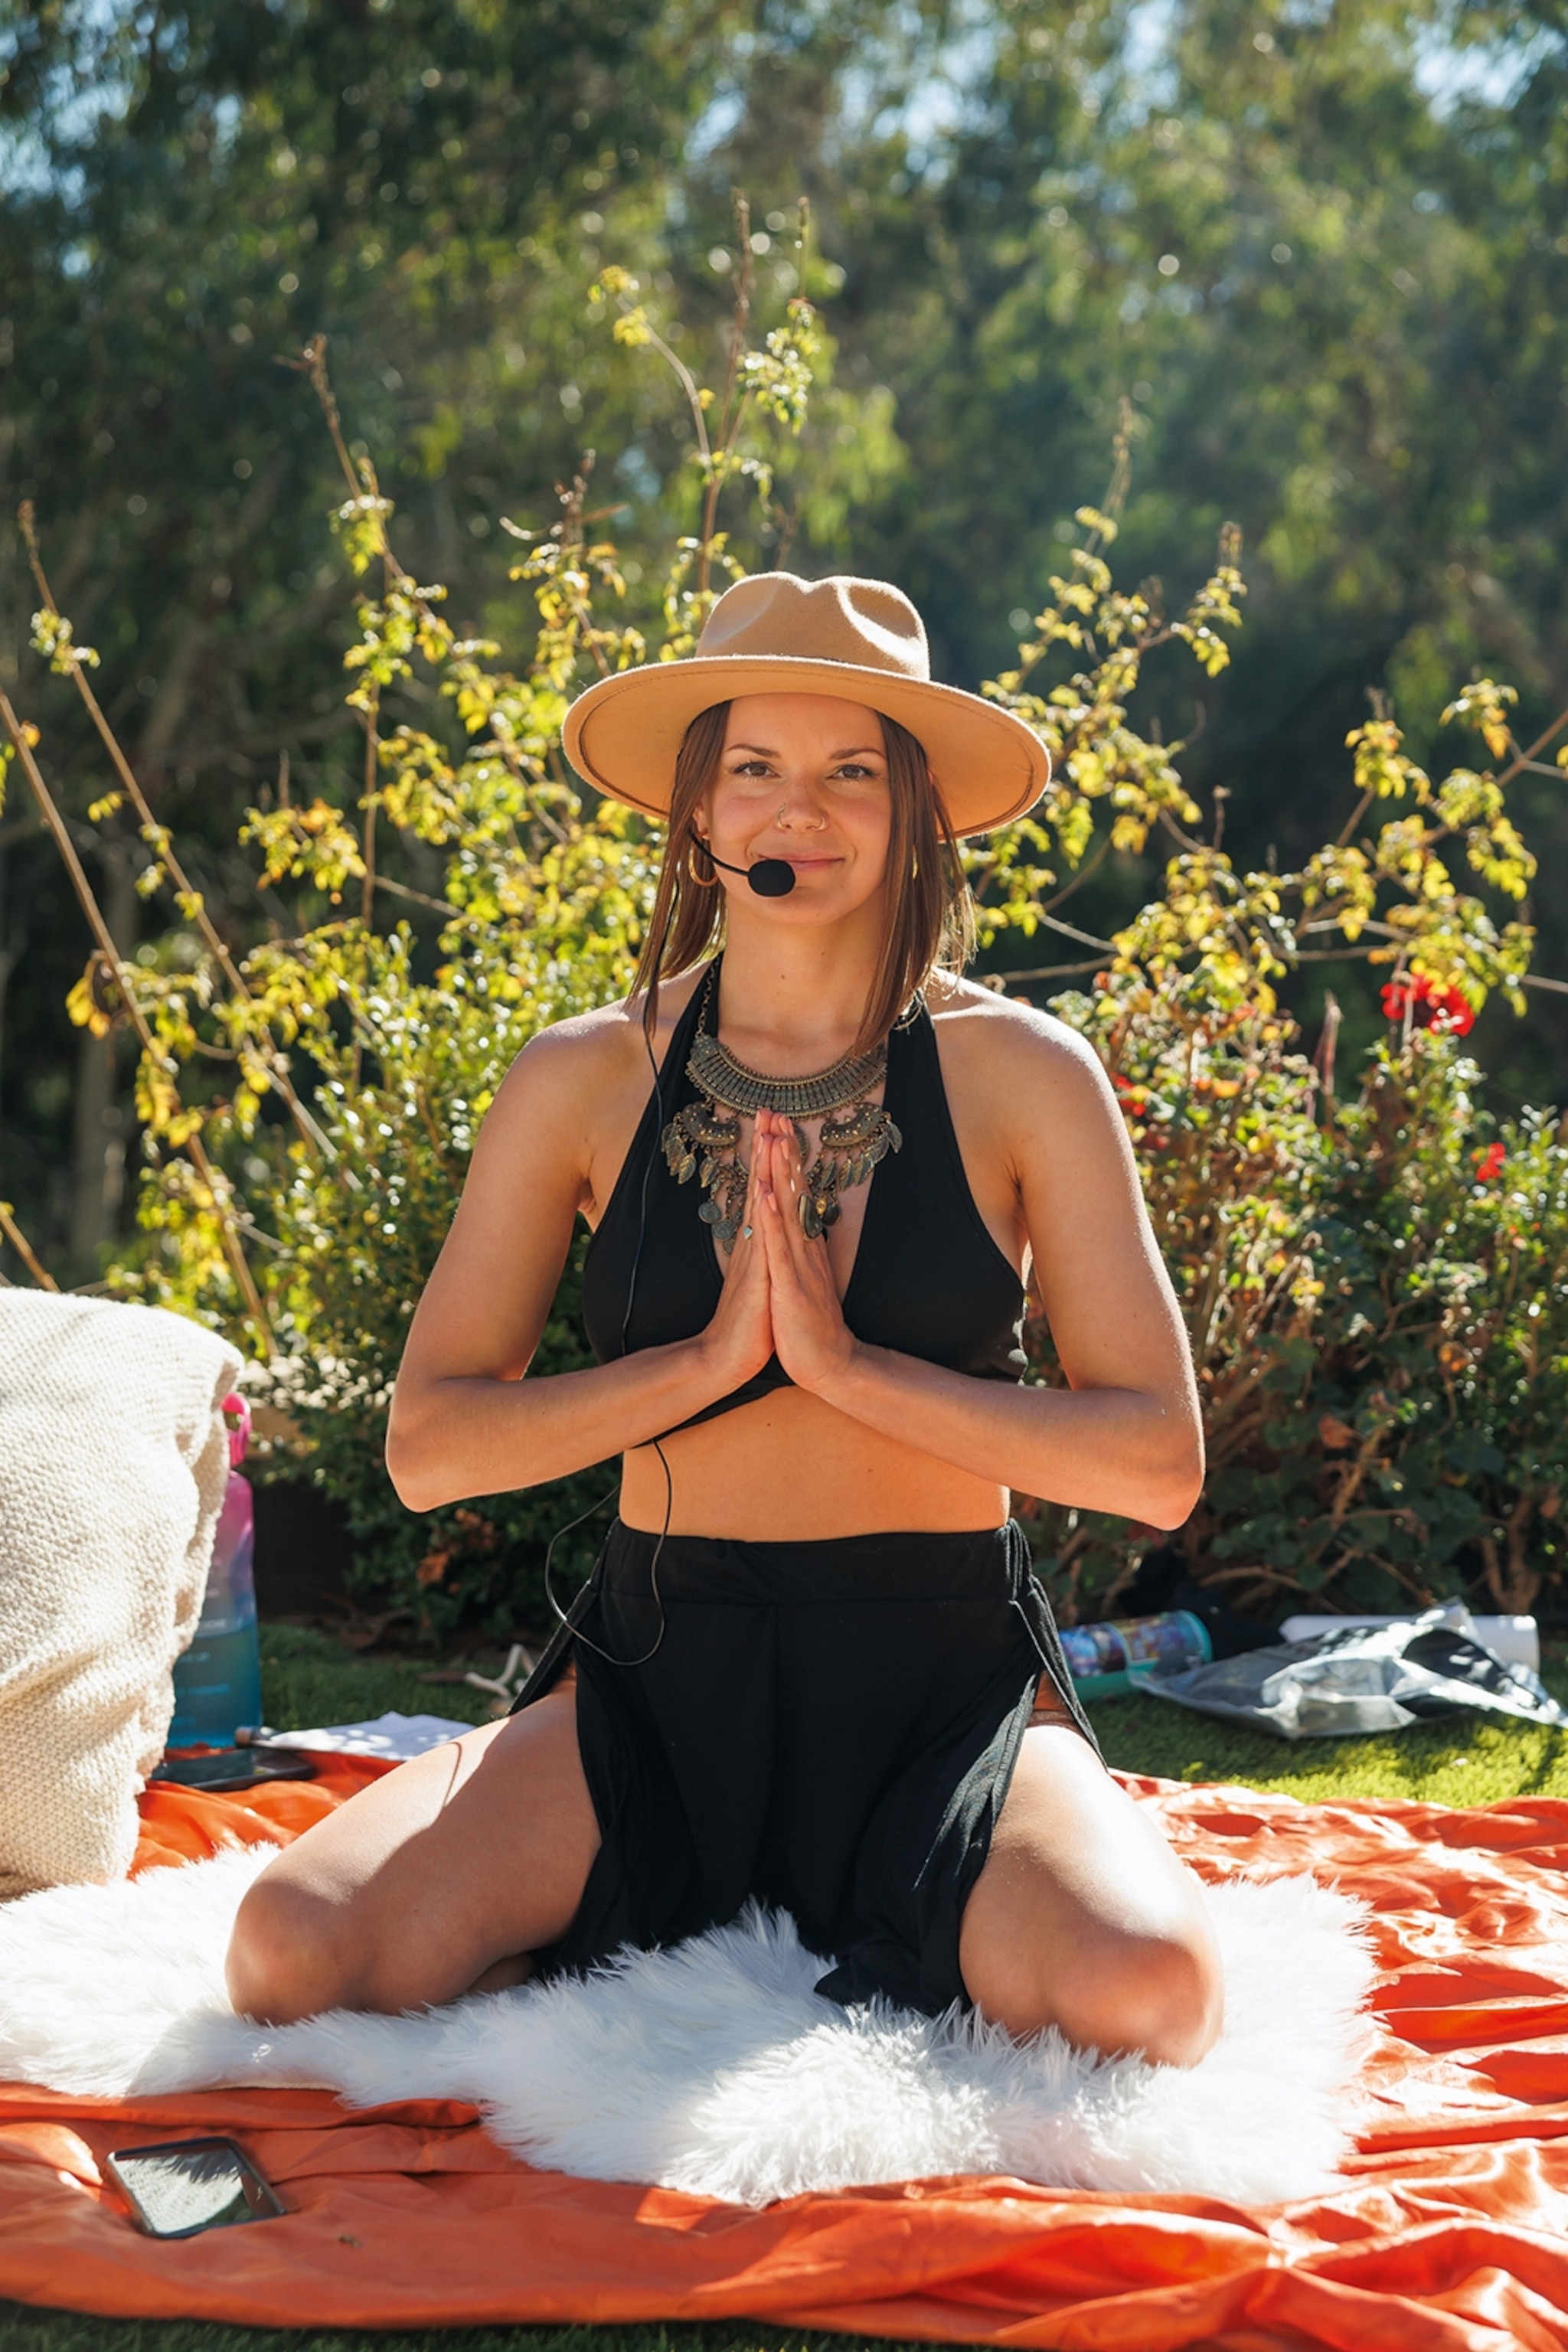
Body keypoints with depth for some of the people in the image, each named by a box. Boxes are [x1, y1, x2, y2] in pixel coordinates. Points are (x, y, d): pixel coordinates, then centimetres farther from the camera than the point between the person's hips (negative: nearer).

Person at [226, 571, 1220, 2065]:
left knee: (1143, 1993, -32)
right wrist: (706, 1361, -12)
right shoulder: (588, 1080, 3)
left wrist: (847, 1365, -14)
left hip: (952, 1694, -1)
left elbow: (1157, 1462, -5)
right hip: (656, 1679, 1)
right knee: (292, 1955, -23)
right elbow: (429, 1447, 1)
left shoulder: (1018, 1074, 0)